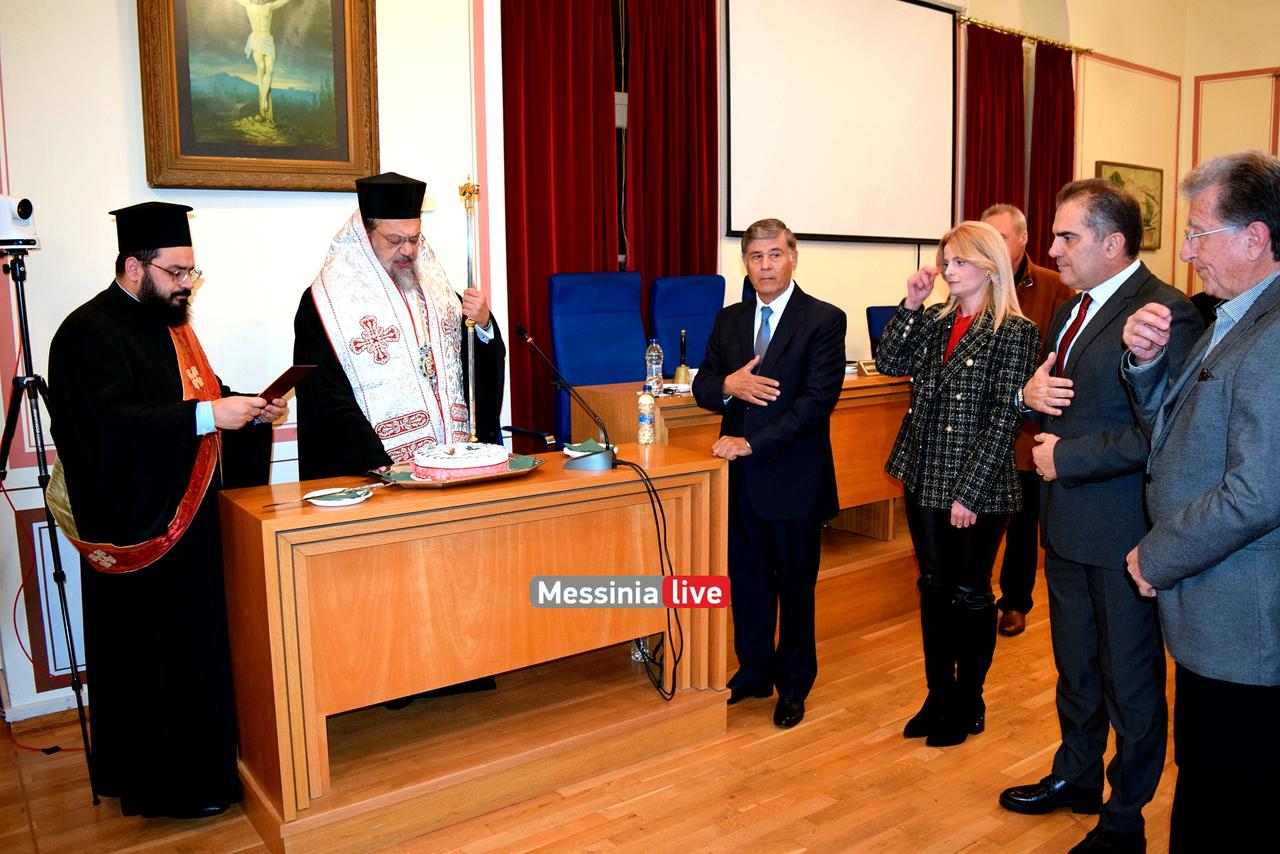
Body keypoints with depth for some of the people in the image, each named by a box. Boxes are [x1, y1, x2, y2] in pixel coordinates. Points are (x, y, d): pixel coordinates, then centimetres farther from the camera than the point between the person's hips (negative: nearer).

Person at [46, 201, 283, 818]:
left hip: (192, 518, 9)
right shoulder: (91, 333, -14)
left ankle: (204, 762, 29)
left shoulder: (169, 323, 15)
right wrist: (208, 415, -30)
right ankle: (169, 784, 15)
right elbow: (107, 423, -26)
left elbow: (199, 399, 21)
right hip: (141, 527, -9)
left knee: (199, 645, 15)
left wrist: (249, 409, 2)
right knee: (156, 656, 1)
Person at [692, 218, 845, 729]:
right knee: (746, 579, 15)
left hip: (793, 477, -4)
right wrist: (728, 385, -15)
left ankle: (793, 684, 29)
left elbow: (818, 399, -17)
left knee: (795, 584, 11)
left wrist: (752, 444, -20)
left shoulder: (824, 321, -8)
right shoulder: (729, 320, 9)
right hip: (741, 476, 5)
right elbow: (701, 386, 10)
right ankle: (754, 672, 34)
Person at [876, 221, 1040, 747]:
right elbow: (890, 363, -3)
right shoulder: (935, 321, 8)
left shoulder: (1015, 332, -10)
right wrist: (911, 304, -8)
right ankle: (938, 695, 30)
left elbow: (1004, 420, -14)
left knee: (971, 594, 8)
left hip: (978, 487, -6)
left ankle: (968, 705, 26)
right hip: (925, 480, 6)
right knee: (934, 589, 15)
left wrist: (969, 492, -17)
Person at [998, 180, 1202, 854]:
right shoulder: (1070, 311, 11)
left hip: (1123, 532, -8)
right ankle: (1076, 778, 43)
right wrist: (1028, 393, -3)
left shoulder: (1166, 312, -18)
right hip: (1067, 524, 9)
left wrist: (1066, 458, -19)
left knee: (1130, 683, 9)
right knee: (1074, 667, 23)